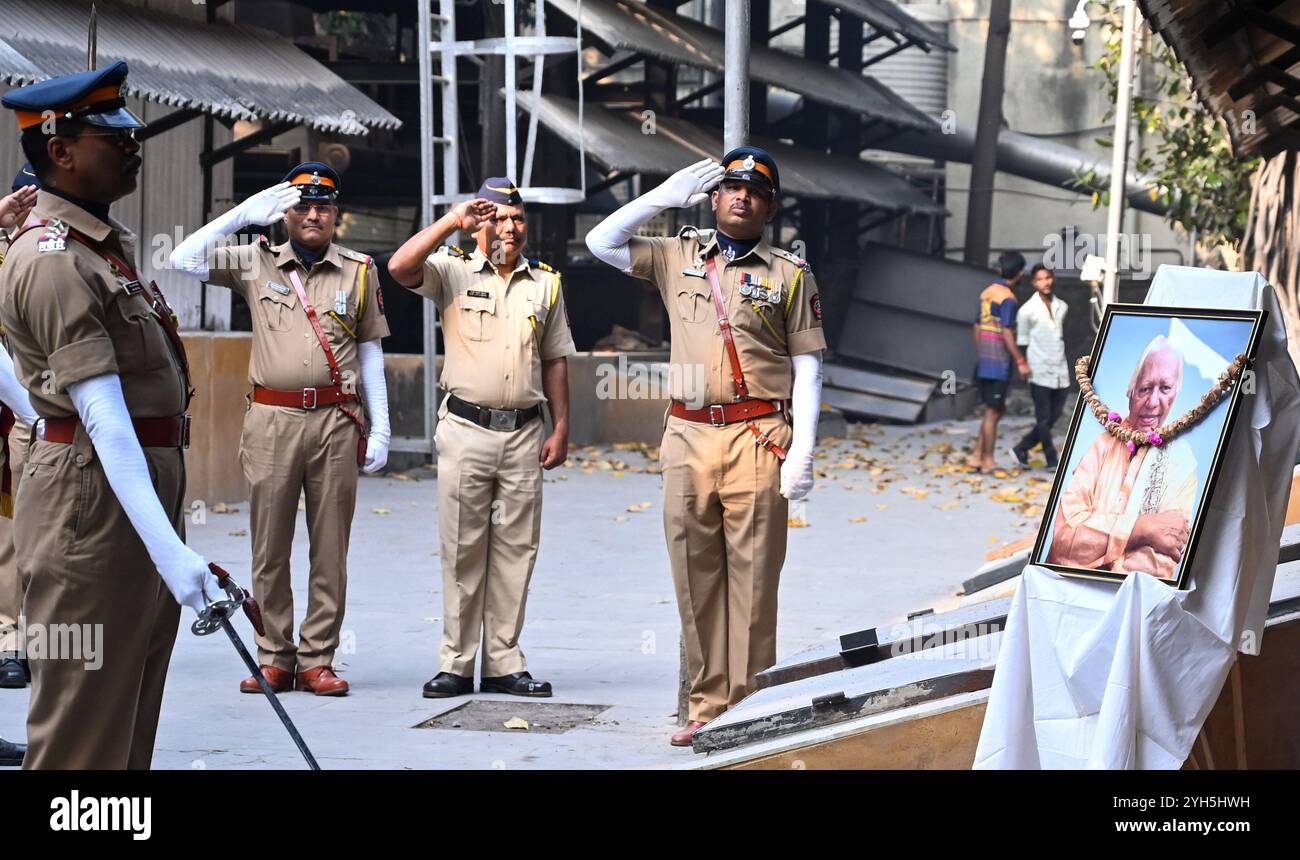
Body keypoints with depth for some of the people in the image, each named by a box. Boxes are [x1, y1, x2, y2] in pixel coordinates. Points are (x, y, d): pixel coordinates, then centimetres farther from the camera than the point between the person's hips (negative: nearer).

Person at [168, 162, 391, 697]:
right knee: (270, 546, 1)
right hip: (272, 418, 0)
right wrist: (245, 213, -2)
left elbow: (371, 351, 12)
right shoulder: (257, 263, 10)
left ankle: (318, 659, 6)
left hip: (336, 420, 0)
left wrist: (380, 427, 6)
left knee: (330, 547, 1)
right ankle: (274, 658, 8)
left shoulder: (358, 271, 11)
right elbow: (185, 260, 0)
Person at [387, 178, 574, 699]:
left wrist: (561, 427, 8)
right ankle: (456, 664, 4)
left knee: (516, 548, 4)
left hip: (524, 433, 3)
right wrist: (452, 222, -20)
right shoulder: (453, 271, 2)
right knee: (462, 548, 0)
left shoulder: (545, 282, 12)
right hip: (466, 429, -3)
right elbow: (400, 268, -18)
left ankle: (503, 662, 9)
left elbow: (555, 360, 14)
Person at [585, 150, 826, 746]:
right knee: (695, 578, 4)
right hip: (687, 435, 3)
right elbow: (601, 242, 10)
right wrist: (666, 196, 7)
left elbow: (807, 369, 4)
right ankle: (707, 707, 11)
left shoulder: (790, 274, 8)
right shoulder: (678, 257, 16)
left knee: (752, 579, -4)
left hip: (756, 439, -3)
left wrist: (803, 453, -5)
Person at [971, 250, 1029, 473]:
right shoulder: (1007, 298, -14)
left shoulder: (986, 293, 11)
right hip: (999, 363, -8)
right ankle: (988, 461, 5)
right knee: (993, 412, 0)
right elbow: (1007, 333, -18)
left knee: (997, 410, 16)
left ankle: (978, 455, 14)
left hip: (984, 362, 8)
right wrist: (1020, 361, -15)